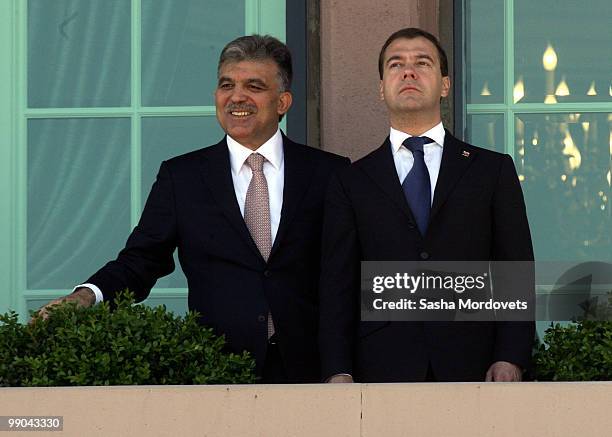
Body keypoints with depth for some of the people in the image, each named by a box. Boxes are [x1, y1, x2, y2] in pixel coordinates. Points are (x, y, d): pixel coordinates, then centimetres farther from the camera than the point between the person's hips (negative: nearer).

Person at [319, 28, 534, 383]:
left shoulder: (494, 170, 12)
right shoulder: (351, 182, 12)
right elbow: (338, 285, 7)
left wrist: (511, 359, -7)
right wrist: (339, 373, -7)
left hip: (472, 368, 0)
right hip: (382, 372, 0)